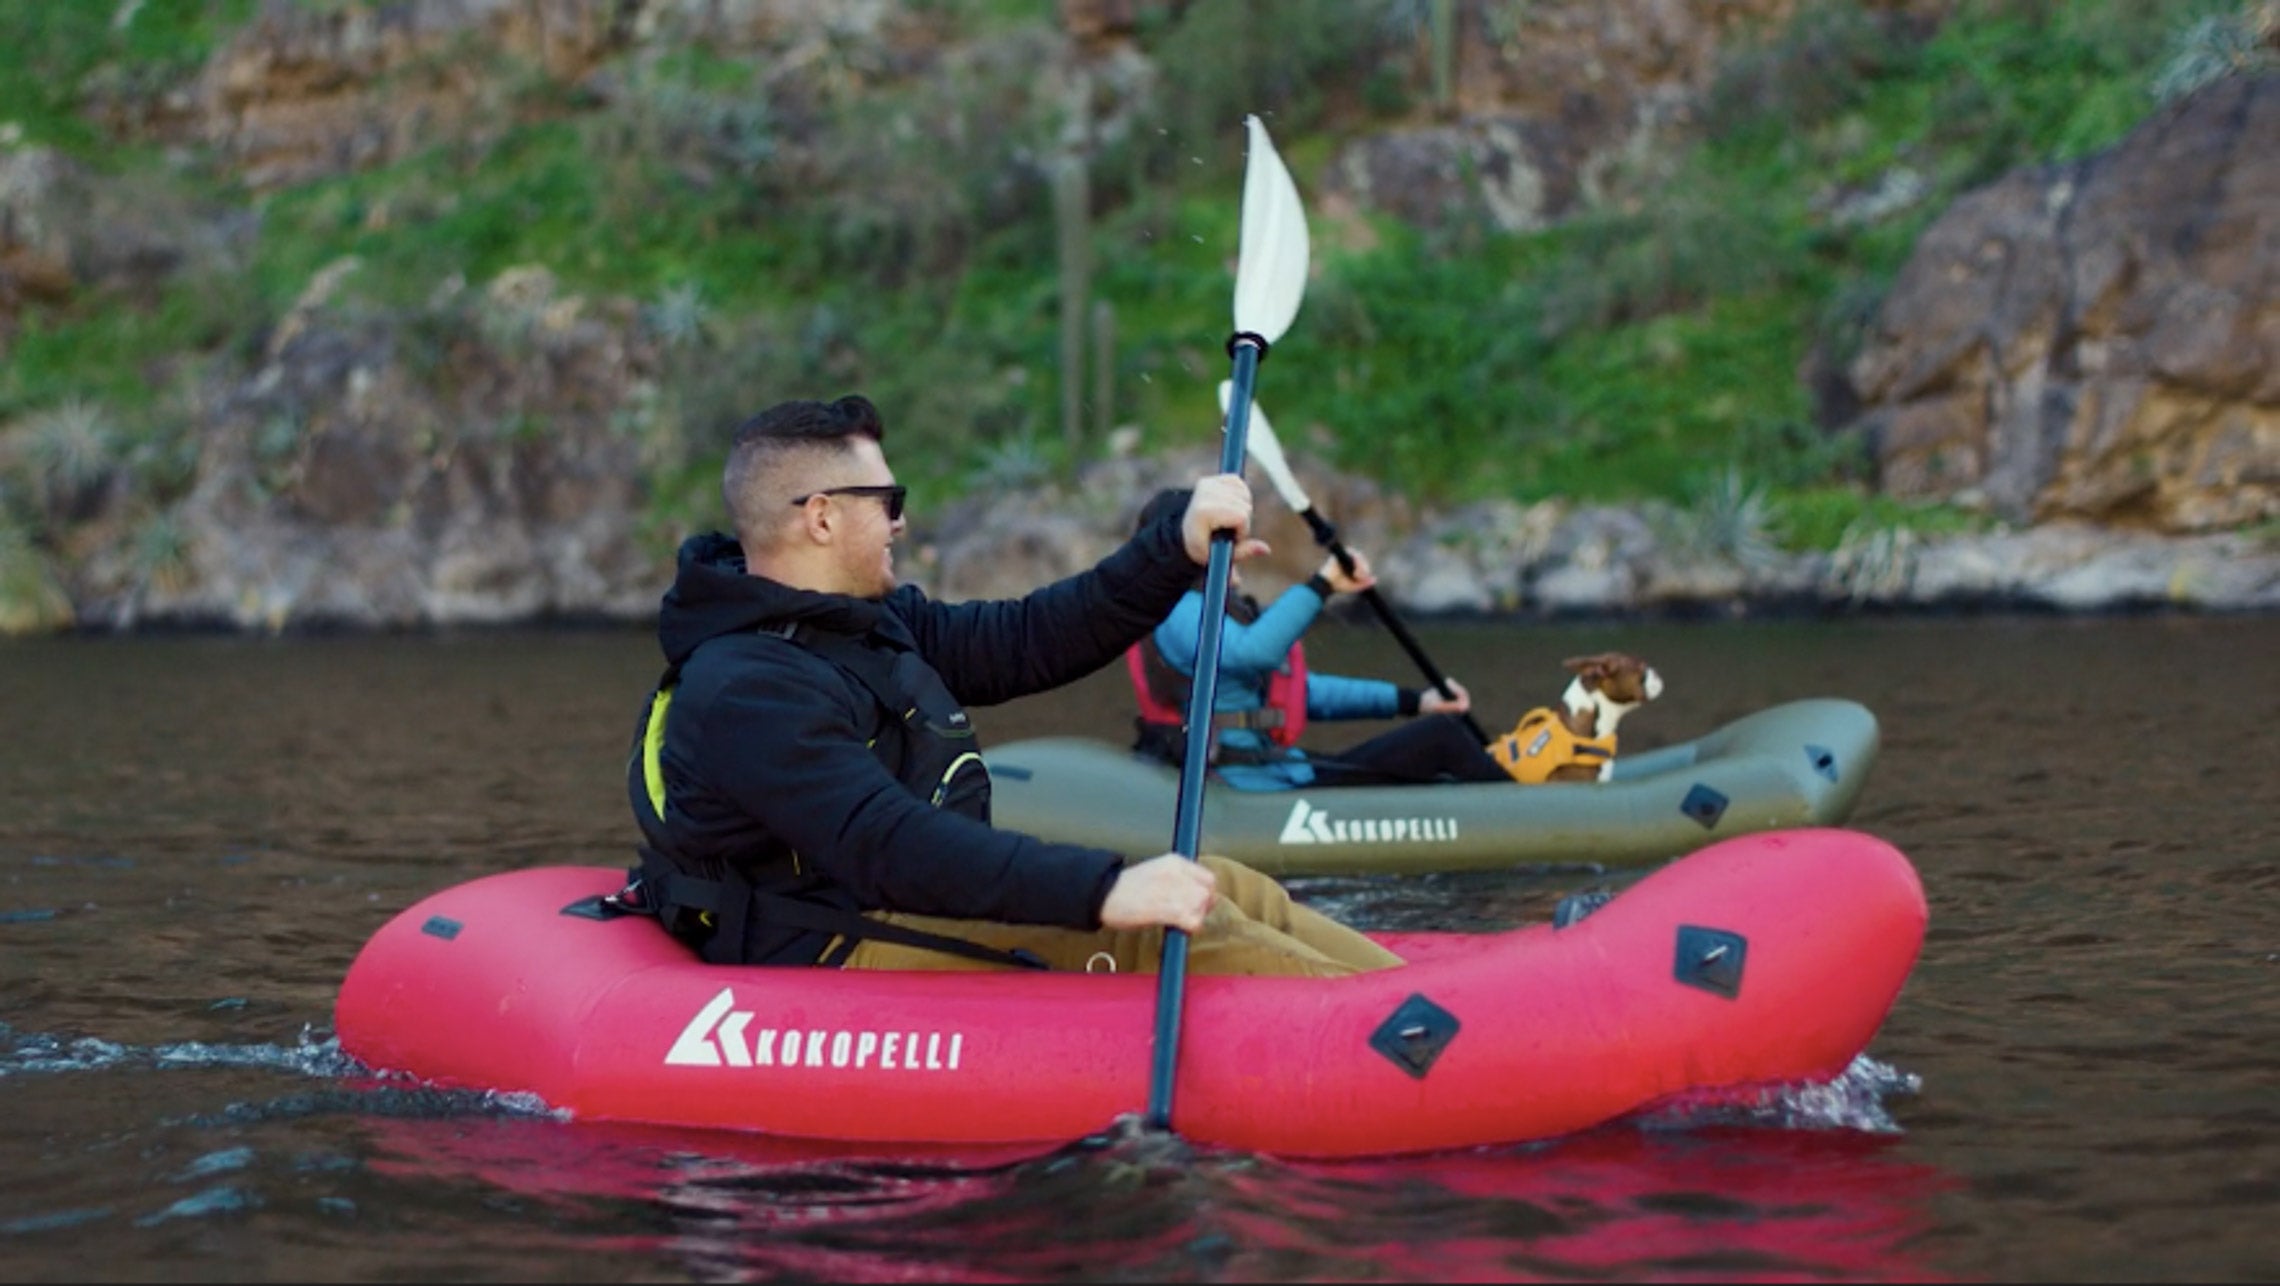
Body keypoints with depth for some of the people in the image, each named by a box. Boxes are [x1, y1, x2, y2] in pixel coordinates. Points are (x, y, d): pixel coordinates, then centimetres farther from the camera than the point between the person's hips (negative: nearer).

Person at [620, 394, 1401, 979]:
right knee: (1179, 929, -20)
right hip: (843, 954, -10)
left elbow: (1023, 641, 11)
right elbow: (886, 846, -31)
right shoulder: (745, 690, -20)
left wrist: (1178, 548, 2)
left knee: (1221, 891, -2)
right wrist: (1101, 890, -37)